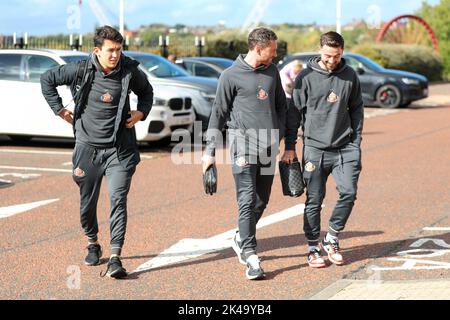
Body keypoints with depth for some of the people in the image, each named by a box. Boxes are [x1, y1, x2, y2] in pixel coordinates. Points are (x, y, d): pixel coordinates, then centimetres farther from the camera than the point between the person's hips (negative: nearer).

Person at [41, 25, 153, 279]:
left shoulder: (130, 71, -3)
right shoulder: (80, 71, -5)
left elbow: (146, 91, 18)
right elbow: (48, 80, 9)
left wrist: (142, 112, 0)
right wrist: (60, 109, 4)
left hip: (119, 150, -1)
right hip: (88, 147, 1)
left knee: (118, 200, -11)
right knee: (87, 202, 11)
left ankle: (115, 258, -13)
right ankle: (93, 245, 36)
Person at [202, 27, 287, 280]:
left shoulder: (272, 71, 12)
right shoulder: (231, 76, -5)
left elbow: (281, 105, 21)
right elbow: (219, 113, -1)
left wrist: (280, 135, 14)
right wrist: (210, 152, -2)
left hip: (269, 148, 6)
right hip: (243, 146, -6)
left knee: (261, 201, 11)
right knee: (247, 201, -10)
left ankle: (242, 239, 32)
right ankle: (250, 255, -8)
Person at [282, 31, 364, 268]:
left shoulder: (350, 76, 5)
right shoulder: (307, 77, -3)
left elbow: (356, 109, 14)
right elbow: (294, 111, 0)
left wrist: (356, 142, 8)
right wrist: (290, 147, -3)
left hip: (344, 148, 2)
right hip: (315, 148, -2)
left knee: (349, 192, -8)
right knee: (314, 200, 1)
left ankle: (332, 238, 11)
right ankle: (313, 248, 14)